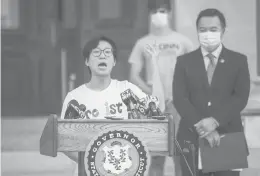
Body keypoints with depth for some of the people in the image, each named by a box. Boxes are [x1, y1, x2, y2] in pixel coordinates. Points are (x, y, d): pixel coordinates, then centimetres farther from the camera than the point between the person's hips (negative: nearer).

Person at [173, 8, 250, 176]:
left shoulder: (239, 60, 8)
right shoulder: (184, 61, 9)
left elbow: (241, 97, -3)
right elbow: (180, 98, -1)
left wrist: (215, 121, -17)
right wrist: (201, 126, -15)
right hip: (192, 138, 1)